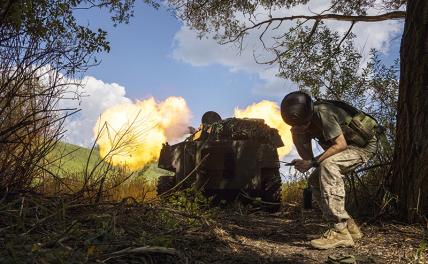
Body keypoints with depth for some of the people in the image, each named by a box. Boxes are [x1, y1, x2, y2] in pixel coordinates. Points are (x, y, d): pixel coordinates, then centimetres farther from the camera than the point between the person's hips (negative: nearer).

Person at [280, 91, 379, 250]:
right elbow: (307, 156, -1)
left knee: (328, 165, -33)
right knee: (314, 181, 0)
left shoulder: (322, 112, -28)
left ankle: (340, 232, -32)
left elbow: (341, 144, -28)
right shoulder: (306, 121, -2)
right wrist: (297, 136, -17)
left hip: (365, 144, -9)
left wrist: (313, 162, -29)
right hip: (349, 147, 9)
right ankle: (349, 226, 8)